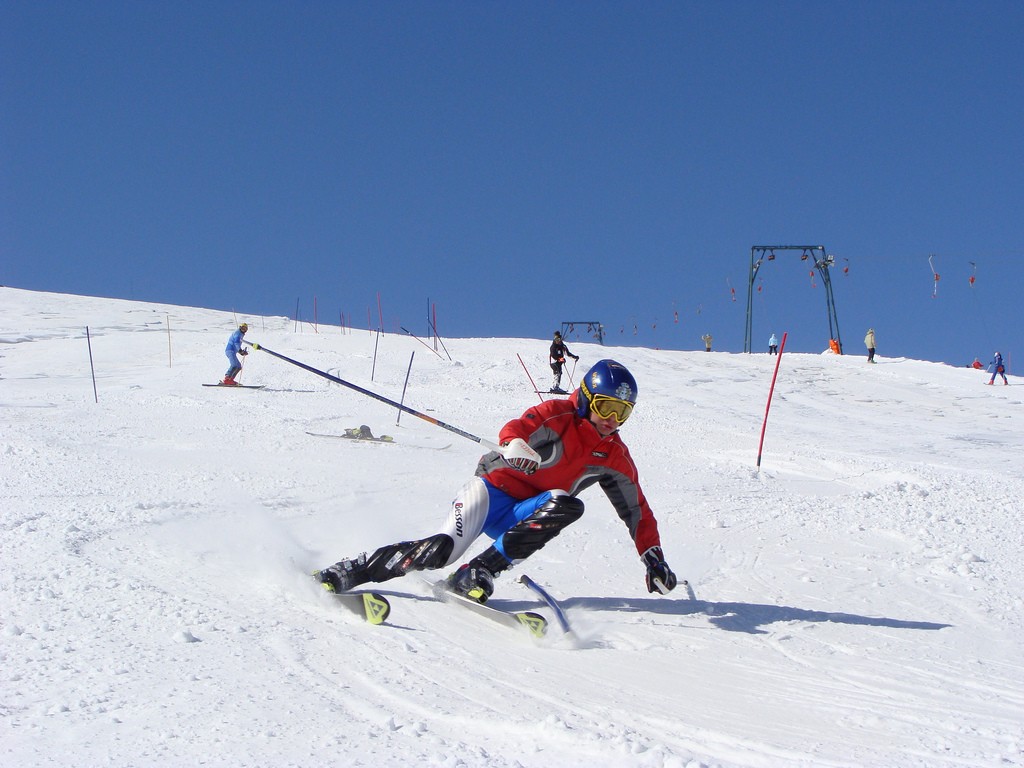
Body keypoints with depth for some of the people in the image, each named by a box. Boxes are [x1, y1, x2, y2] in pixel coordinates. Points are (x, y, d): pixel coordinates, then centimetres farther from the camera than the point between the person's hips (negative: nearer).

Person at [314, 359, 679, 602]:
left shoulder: (615, 458, 8)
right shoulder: (559, 415, -6)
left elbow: (637, 512, 13)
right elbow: (512, 431, -23)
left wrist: (653, 558, 2)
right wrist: (517, 447, -47)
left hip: (528, 519, 4)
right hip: (493, 490, -4)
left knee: (568, 505, -30)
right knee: (442, 549, -28)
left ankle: (480, 572, -30)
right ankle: (346, 573, -14)